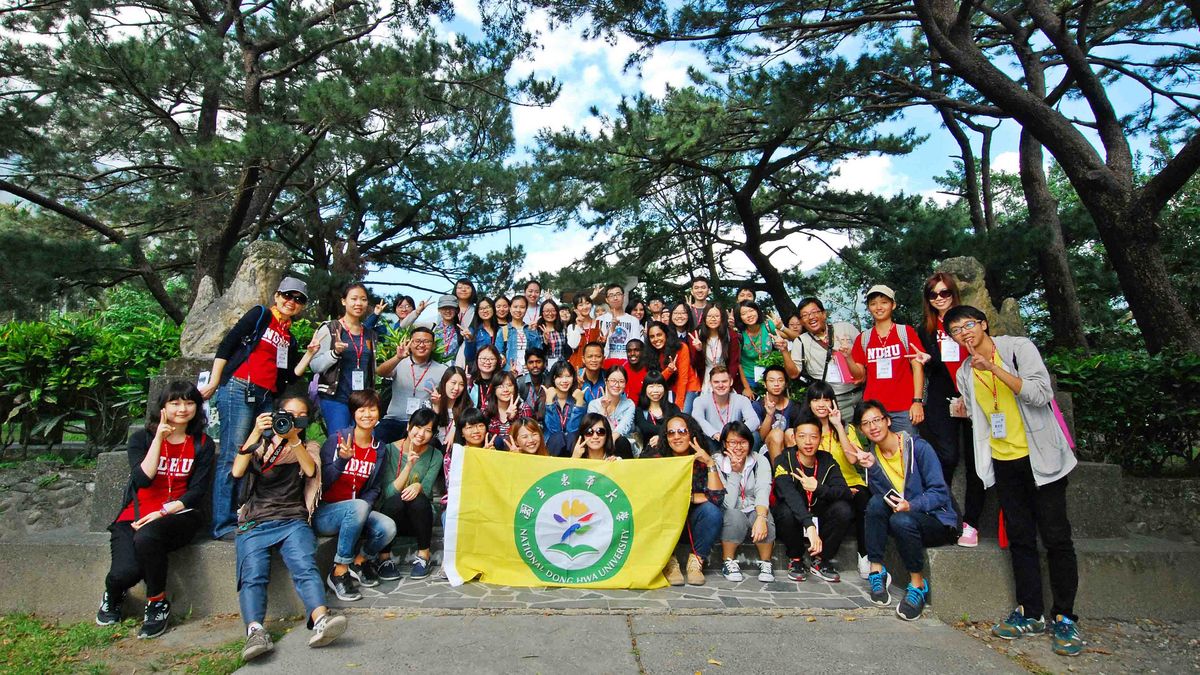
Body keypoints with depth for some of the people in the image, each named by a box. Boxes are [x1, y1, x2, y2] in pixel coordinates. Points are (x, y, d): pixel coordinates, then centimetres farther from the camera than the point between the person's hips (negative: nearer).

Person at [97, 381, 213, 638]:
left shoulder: (202, 444, 7)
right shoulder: (141, 438, 7)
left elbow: (197, 493, 0)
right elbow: (142, 479, -10)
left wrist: (162, 512, -13)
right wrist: (159, 438, -12)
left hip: (178, 515, -1)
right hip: (136, 517, 1)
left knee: (147, 537, -35)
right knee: (126, 571, -24)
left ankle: (158, 604, -12)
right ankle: (113, 595, 17)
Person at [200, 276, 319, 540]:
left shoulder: (290, 339, 21)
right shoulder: (260, 315, 5)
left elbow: (288, 377, 14)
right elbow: (226, 345, -1)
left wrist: (309, 355, 5)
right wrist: (214, 383, -6)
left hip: (266, 399, 7)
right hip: (239, 390, -7)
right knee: (232, 456, -9)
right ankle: (224, 524, -7)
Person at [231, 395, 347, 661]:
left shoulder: (308, 447, 21)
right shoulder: (262, 444, 21)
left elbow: (310, 470, -1)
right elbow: (237, 471, 2)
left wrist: (293, 438, -10)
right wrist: (256, 433, -7)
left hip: (293, 520, -1)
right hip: (255, 521, 1)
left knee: (306, 567, -27)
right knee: (253, 575, -25)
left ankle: (321, 620, -46)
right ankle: (255, 632, -42)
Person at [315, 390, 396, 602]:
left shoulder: (378, 450, 5)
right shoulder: (337, 439, -10)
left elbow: (374, 489, 9)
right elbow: (322, 482, -15)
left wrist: (364, 507, -11)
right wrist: (342, 459, -32)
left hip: (354, 513, 4)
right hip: (323, 513, -4)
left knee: (388, 528, -24)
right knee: (358, 507, -36)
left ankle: (360, 561, 8)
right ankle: (339, 572, -21)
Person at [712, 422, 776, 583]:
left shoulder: (760, 461, -6)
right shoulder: (717, 462, -12)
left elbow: (763, 492, -24)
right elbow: (729, 504, -21)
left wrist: (761, 518, -43)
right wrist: (735, 470, -24)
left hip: (754, 511, 2)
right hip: (728, 515, -1)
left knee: (765, 519, -31)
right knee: (735, 516, -34)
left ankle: (766, 563, -7)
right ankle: (728, 563, -13)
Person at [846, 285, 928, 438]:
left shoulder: (906, 332, 3)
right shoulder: (863, 338, 10)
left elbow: (917, 367, -1)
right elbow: (859, 374, 9)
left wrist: (918, 401, -8)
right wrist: (848, 357, -9)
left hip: (904, 409, -2)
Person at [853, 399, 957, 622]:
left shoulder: (917, 446, -12)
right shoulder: (873, 455, 2)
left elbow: (940, 493, -16)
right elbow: (884, 496, -9)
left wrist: (911, 505, -32)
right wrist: (871, 467, -23)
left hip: (939, 522, -4)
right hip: (905, 517, 5)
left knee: (902, 520, -35)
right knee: (876, 502, -25)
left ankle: (918, 585, -15)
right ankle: (877, 572, -17)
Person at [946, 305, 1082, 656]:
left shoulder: (1019, 347, -7)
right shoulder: (966, 373, 10)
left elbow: (1042, 394, -20)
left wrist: (995, 368, -24)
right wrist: (966, 412, 3)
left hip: (1039, 456, -5)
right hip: (1003, 462, 5)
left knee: (1056, 538, -1)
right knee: (1020, 539, 9)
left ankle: (1064, 618, 10)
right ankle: (1029, 613, 17)